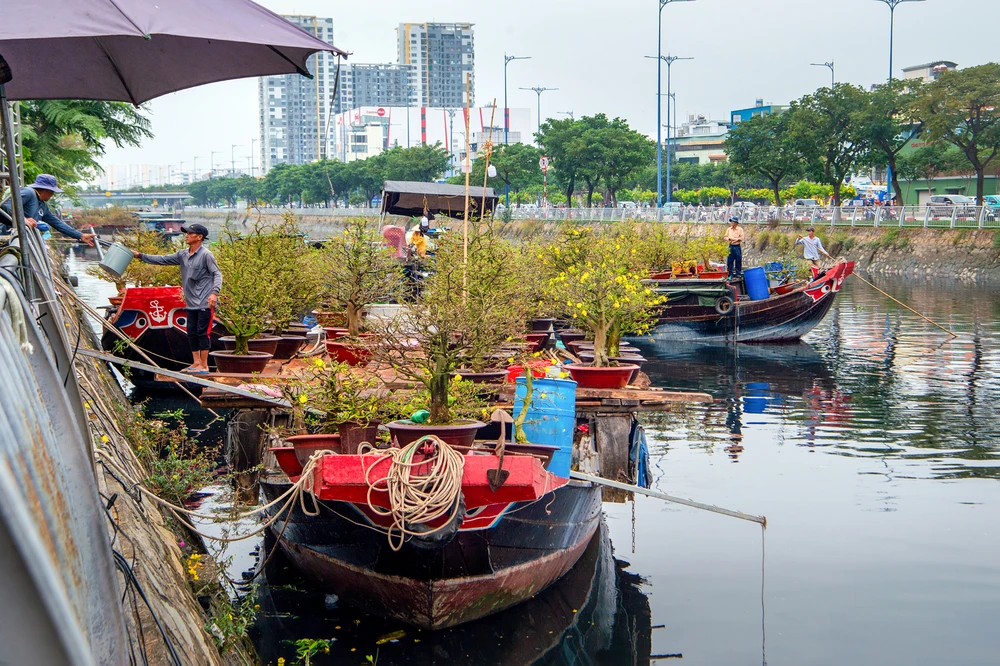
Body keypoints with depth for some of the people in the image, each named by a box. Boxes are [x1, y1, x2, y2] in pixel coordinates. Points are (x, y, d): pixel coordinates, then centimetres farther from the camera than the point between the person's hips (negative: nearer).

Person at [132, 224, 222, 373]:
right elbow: (163, 260, 13)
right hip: (191, 303, 8)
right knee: (192, 333, 10)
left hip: (205, 303, -8)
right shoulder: (182, 254, 10)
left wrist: (214, 292, -26)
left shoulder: (206, 255, -10)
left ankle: (204, 365, 0)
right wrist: (140, 256, 10)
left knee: (203, 332, -5)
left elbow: (217, 274, -13)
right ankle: (196, 363, 18)